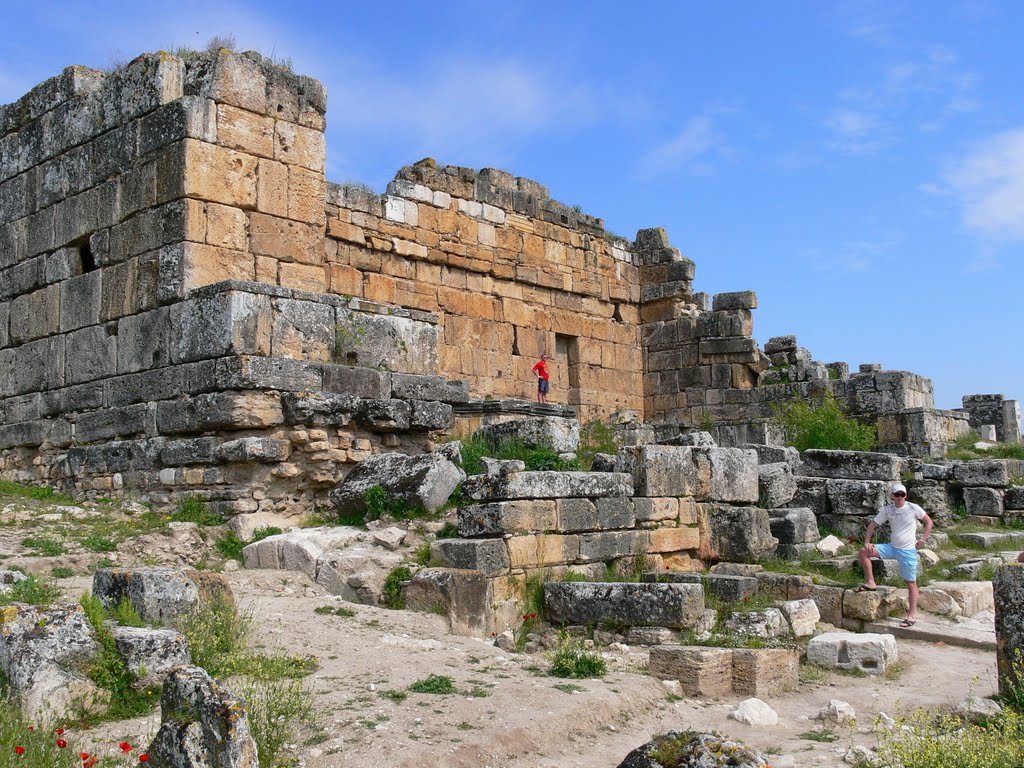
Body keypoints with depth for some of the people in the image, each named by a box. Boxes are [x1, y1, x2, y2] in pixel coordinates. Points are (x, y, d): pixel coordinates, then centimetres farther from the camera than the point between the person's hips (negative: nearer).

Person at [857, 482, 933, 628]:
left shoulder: (913, 508, -8)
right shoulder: (887, 510, 0)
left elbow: (929, 521, 3)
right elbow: (873, 524, 7)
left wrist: (923, 539, -5)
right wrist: (867, 541, -4)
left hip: (908, 550, -4)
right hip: (892, 547, 4)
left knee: (911, 583, -1)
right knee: (864, 551, -11)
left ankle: (912, 615, 5)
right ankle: (871, 583, -4)